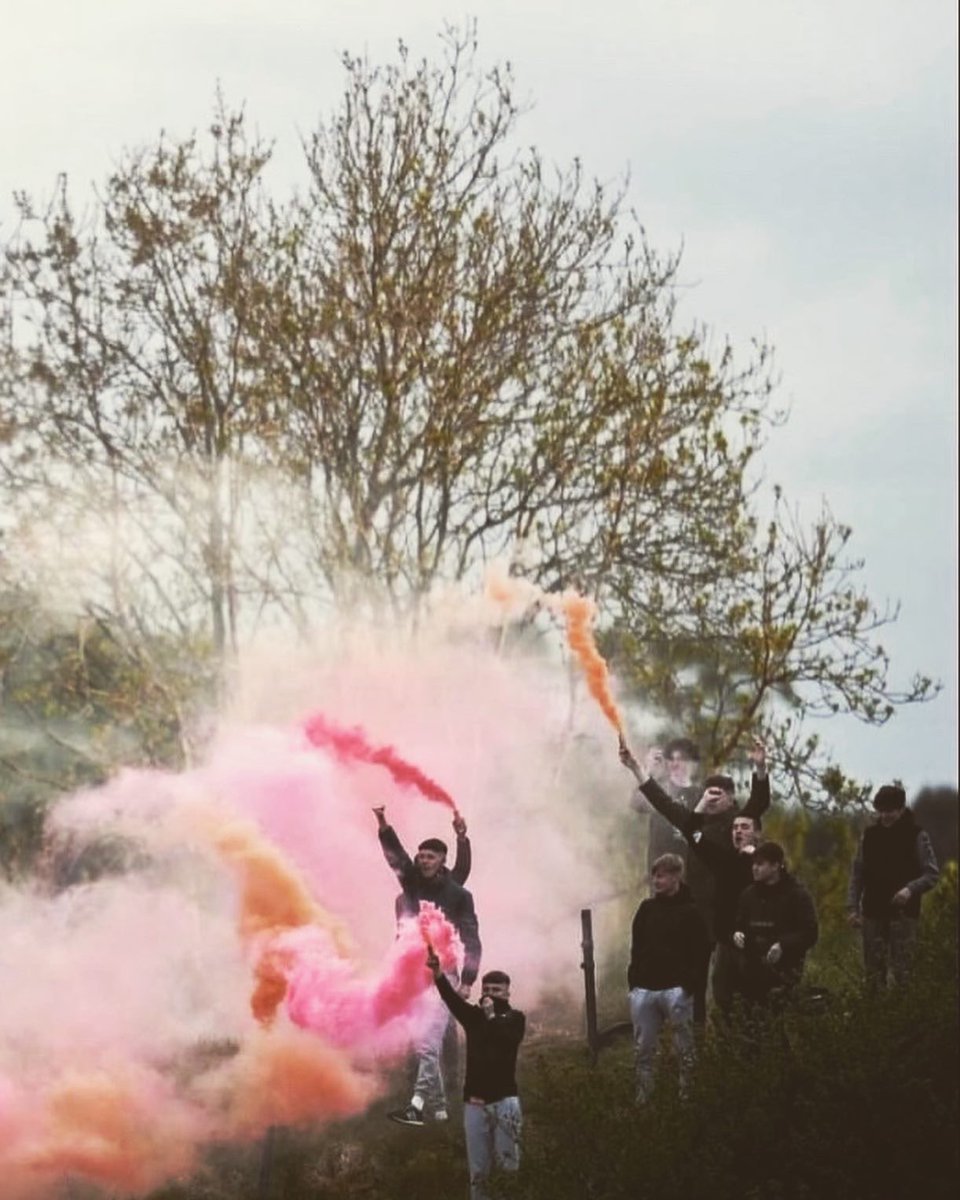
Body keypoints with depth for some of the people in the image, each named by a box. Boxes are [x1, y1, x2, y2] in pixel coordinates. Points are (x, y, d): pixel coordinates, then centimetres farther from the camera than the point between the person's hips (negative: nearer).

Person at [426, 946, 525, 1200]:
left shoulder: (515, 1019, 7)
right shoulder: (474, 1016, 12)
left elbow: (506, 1039, -14)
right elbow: (451, 998, -6)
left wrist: (492, 1016, -8)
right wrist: (437, 972, -23)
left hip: (504, 1100, -3)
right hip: (475, 1102, 3)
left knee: (507, 1165, -11)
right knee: (478, 1170, 0)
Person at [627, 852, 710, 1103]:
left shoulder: (690, 911, -1)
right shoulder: (647, 909, 13)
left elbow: (700, 952, -6)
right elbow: (636, 948, 16)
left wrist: (689, 984, -15)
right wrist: (633, 979, 5)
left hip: (676, 989, -5)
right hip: (644, 989, 5)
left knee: (684, 1048, -2)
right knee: (643, 1049, 5)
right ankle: (642, 1099, 9)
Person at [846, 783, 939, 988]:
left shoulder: (916, 836, -2)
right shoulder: (870, 835, 8)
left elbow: (932, 874, -4)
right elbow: (857, 874, 11)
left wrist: (911, 889, -22)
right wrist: (852, 907, 2)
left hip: (903, 914, -3)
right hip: (873, 913, 4)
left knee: (901, 970, -8)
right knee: (873, 970, 4)